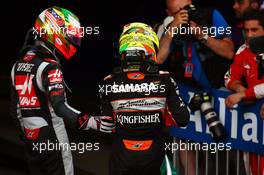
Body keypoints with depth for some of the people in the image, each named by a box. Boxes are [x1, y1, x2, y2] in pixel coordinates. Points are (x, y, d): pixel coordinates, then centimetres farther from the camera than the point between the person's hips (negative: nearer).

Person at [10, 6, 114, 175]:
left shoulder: (18, 66, 8)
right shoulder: (49, 67, -17)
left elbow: (15, 109, 14)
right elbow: (60, 107, -30)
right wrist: (92, 122, -38)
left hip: (30, 141, 8)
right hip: (53, 142, -8)